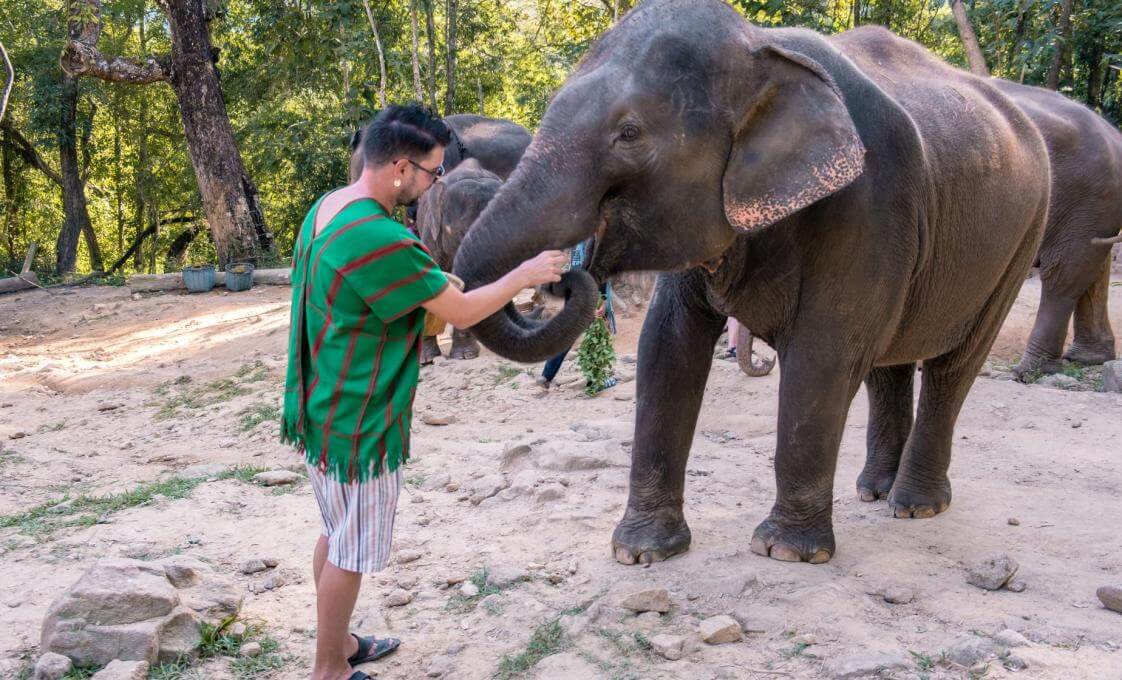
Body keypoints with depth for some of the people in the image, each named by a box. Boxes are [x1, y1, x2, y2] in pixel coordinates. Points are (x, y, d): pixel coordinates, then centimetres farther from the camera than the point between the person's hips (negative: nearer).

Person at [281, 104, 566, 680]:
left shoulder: (326, 208, 2)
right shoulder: (380, 240, -28)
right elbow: (461, 312, -18)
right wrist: (525, 275, -5)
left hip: (322, 410, 10)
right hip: (357, 424, -9)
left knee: (336, 535, 23)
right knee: (351, 553, 7)